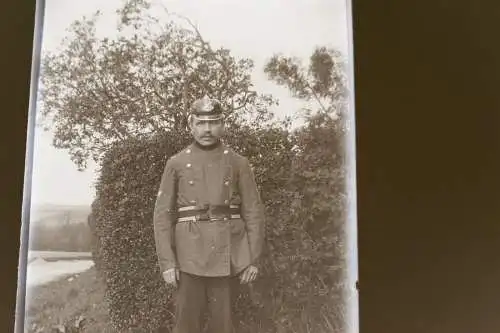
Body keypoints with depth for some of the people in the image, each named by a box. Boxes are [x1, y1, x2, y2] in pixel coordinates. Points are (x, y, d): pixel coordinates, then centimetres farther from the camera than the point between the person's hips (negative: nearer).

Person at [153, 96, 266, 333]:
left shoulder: (238, 163, 4)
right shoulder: (176, 164, 4)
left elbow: (254, 212, 3)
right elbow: (162, 215, 2)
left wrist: (254, 259, -2)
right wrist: (167, 261, -5)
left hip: (228, 256, 0)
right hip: (190, 257, 0)